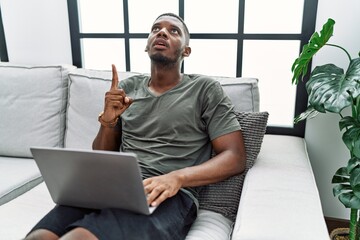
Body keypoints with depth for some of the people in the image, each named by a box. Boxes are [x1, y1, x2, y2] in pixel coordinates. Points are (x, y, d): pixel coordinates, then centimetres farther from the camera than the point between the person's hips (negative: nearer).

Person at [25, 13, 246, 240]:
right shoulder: (127, 88, 16)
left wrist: (177, 177, -18)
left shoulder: (206, 89, 5)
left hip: (169, 196, -3)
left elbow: (235, 157, -2)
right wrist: (108, 120, -4)